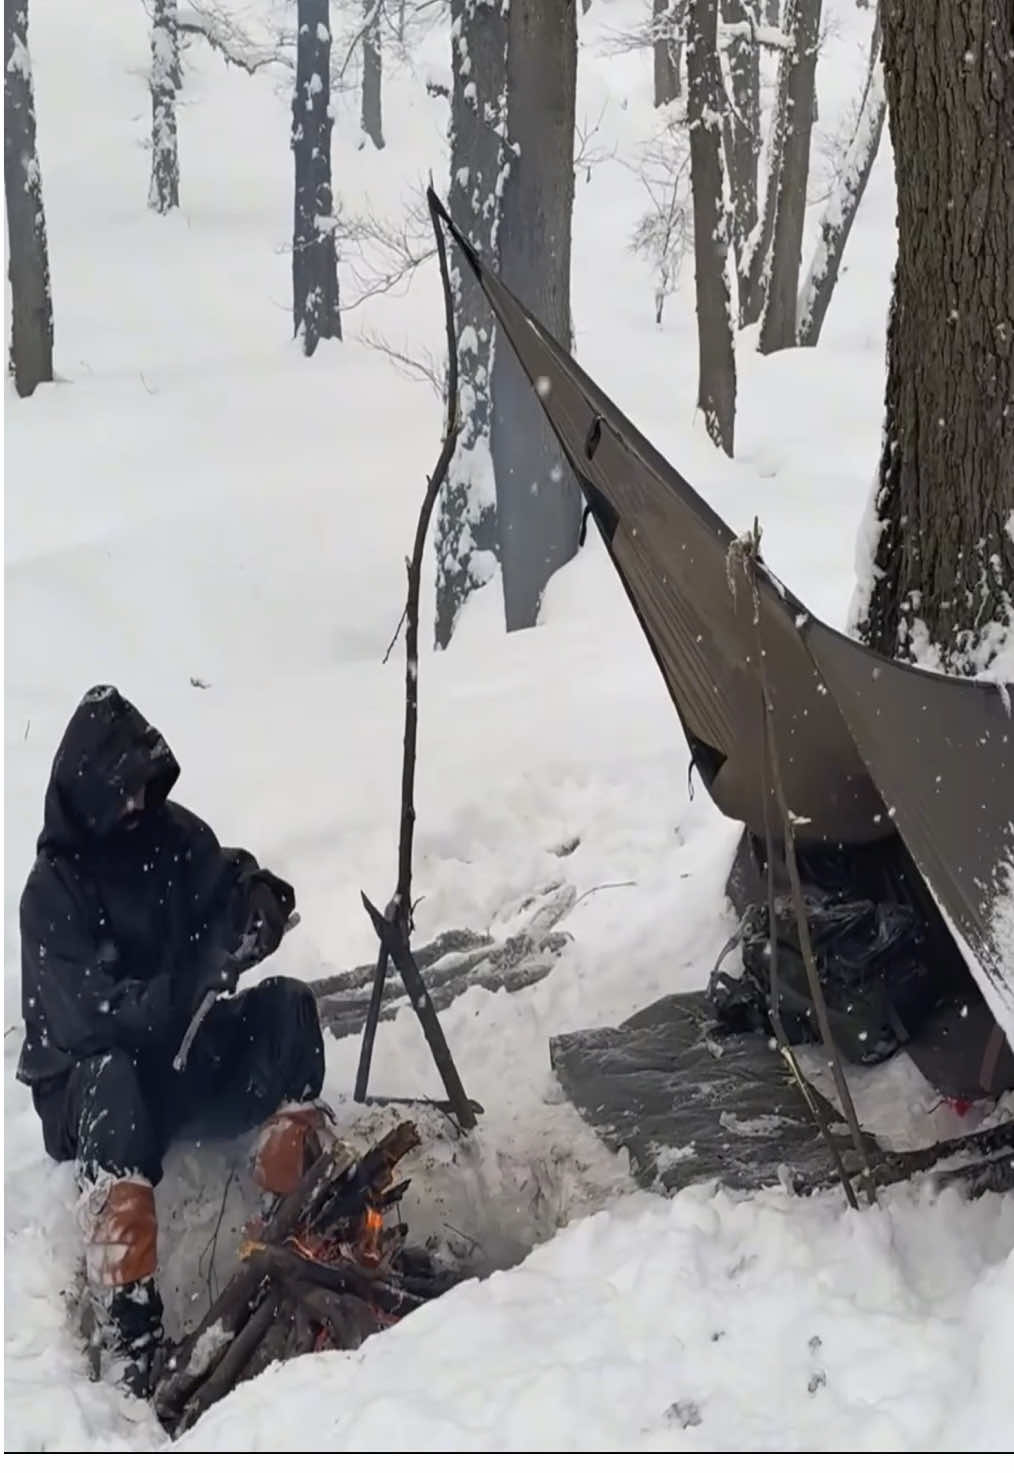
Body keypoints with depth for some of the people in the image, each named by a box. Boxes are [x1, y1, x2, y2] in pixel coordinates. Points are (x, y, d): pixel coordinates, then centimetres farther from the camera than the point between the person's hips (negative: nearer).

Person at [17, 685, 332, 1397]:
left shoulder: (176, 835, -2)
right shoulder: (53, 890, -16)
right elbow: (86, 1017, -26)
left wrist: (259, 899, -20)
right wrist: (196, 980, -37)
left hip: (191, 1056, 5)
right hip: (95, 1079, -5)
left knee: (289, 1007, -18)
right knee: (114, 1080, -39)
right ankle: (130, 1323, -46)